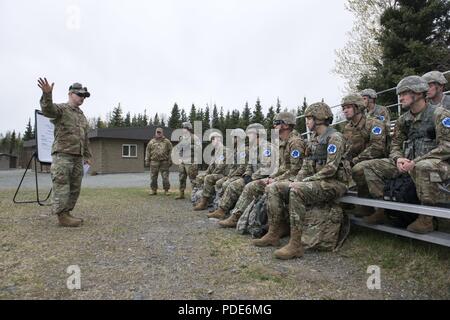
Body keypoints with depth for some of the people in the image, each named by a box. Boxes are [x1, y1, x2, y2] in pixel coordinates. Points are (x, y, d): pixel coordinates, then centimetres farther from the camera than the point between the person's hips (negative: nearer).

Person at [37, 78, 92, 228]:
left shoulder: (81, 115, 22)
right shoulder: (61, 108, -1)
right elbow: (47, 109, -26)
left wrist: (87, 155, 22)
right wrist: (47, 94, -45)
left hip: (77, 157, 8)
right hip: (62, 155, -8)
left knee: (75, 188, 10)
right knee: (62, 186, -7)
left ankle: (67, 212, 19)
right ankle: (62, 216, -4)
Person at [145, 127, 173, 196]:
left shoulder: (167, 141, 6)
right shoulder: (151, 142, 10)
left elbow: (170, 151, 4)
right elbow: (148, 152, 11)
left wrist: (170, 160, -3)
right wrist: (147, 161, 5)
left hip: (164, 162, -2)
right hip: (154, 162, 2)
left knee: (165, 177, -2)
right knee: (153, 177, 4)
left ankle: (166, 190, 6)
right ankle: (154, 190, 14)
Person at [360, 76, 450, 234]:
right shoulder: (403, 120, 12)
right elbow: (396, 144, 13)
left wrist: (417, 161, -25)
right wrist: (398, 159, -11)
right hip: (409, 163, 7)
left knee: (423, 167, -43)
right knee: (370, 166, -5)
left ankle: (427, 219, -25)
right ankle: (380, 210, -4)